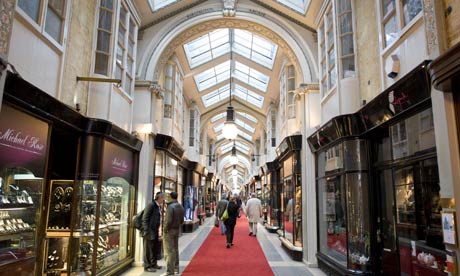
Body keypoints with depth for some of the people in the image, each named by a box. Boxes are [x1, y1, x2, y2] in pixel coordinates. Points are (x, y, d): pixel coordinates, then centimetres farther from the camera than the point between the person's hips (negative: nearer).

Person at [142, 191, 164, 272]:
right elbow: (145, 219, -15)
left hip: (156, 231, 9)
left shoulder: (159, 207, 12)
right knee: (148, 249, 2)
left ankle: (153, 264, 30)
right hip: (149, 231, -9)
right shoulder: (151, 205, -14)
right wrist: (146, 231, -18)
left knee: (156, 248, 16)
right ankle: (147, 266, 12)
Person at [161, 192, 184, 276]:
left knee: (169, 251, -3)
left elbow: (168, 221, -25)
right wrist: (178, 226, 14)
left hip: (169, 231, -8)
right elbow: (182, 220, 9)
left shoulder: (170, 207, -20)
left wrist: (165, 229, -12)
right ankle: (176, 268, 25)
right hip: (177, 230, 8)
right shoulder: (181, 207, 5)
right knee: (175, 249, 17)